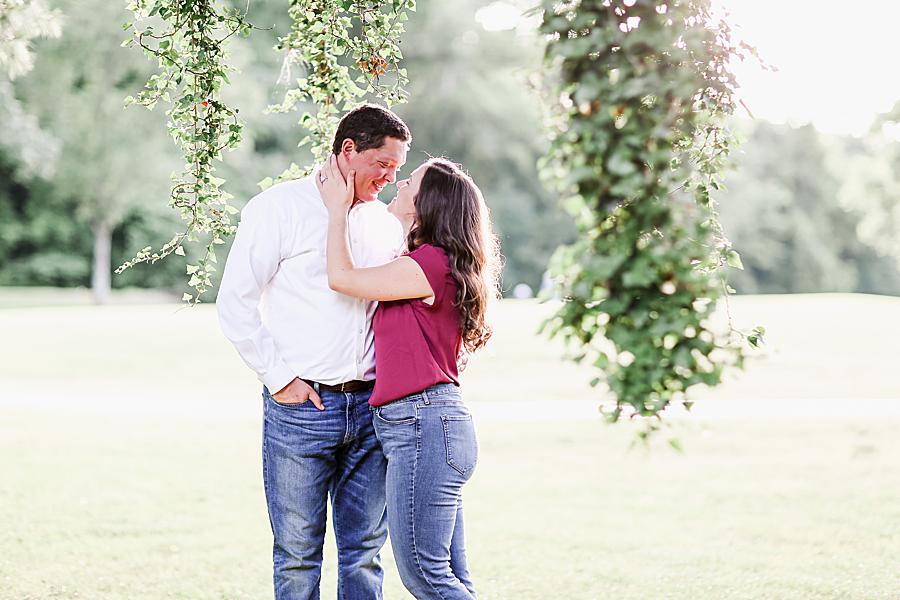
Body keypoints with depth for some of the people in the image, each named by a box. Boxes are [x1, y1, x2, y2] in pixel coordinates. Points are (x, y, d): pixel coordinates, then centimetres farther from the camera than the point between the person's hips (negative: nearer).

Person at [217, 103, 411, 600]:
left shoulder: (385, 223, 14)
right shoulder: (281, 207, -2)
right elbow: (235, 301, -4)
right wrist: (278, 378, -7)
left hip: (370, 406, 5)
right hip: (300, 408, -5)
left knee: (364, 550, 7)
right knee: (298, 554, 1)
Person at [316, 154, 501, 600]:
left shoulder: (431, 263, -12)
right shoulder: (434, 263, 18)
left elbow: (341, 278, -7)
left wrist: (338, 207, 3)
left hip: (424, 423, -10)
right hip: (427, 423, 10)